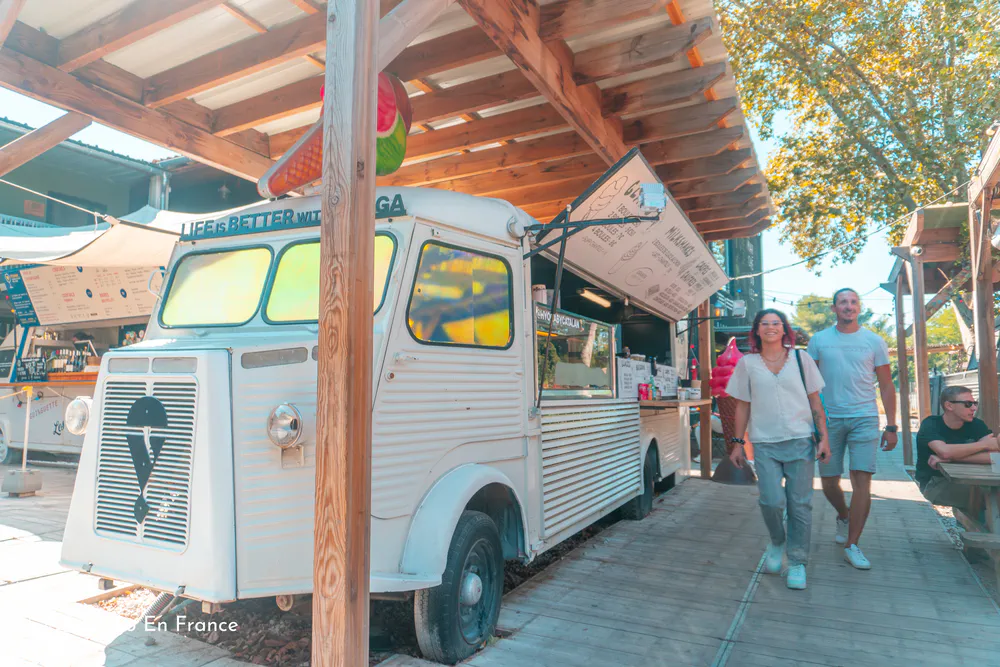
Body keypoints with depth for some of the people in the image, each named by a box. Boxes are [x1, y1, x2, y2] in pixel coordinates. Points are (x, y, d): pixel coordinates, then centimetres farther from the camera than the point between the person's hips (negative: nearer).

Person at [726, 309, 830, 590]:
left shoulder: (800, 359, 6)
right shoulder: (747, 363, 6)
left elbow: (815, 401, 8)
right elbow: (743, 406, 8)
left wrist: (824, 437, 1)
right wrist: (737, 443, 5)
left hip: (800, 440, 1)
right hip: (764, 443, 0)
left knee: (800, 504, 2)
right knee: (771, 501, -10)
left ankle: (797, 562, 18)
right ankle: (776, 543, 21)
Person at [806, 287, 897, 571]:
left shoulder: (874, 342, 4)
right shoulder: (819, 340, 4)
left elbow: (886, 386, 6)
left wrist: (891, 426, 1)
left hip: (865, 419, -1)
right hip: (829, 419, 1)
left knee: (862, 480, -8)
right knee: (829, 481, 7)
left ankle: (852, 545, 2)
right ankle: (844, 516, 39)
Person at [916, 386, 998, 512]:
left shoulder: (977, 425, -3)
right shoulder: (930, 424, -14)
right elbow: (944, 451, -33)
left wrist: (950, 458, -26)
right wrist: (984, 445, -20)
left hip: (965, 480, 5)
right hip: (933, 482, -5)